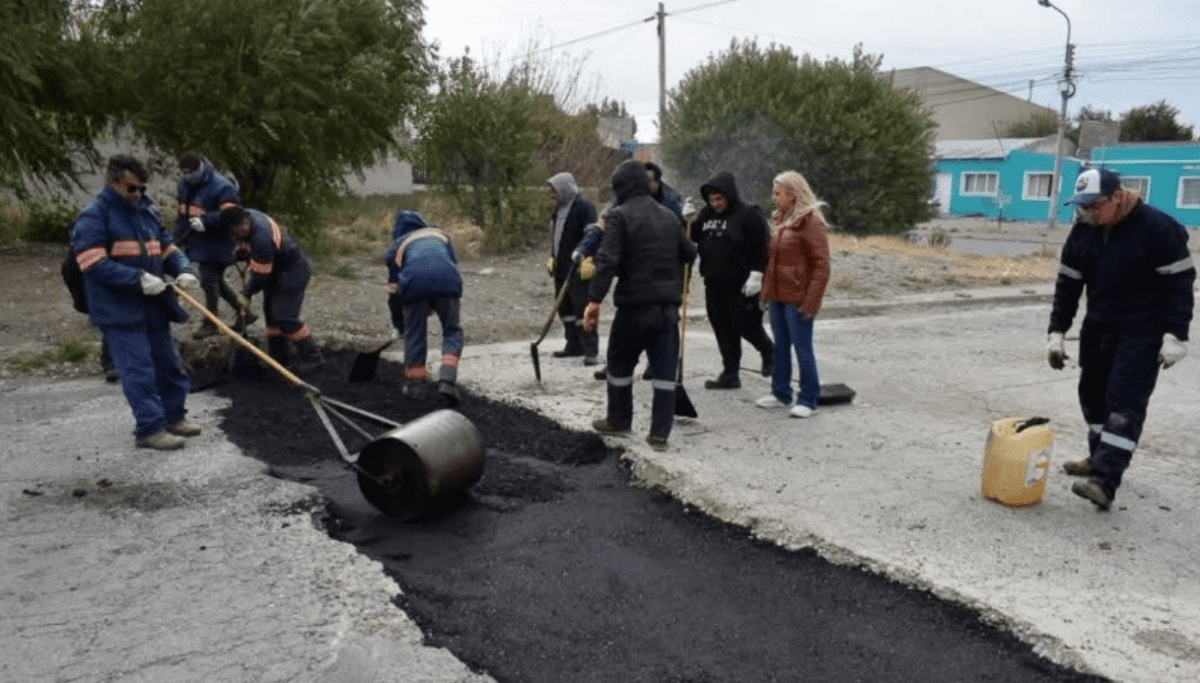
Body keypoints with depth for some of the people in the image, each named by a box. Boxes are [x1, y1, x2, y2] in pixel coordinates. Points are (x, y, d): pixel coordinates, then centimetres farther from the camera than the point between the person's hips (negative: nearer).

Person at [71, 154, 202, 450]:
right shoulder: (93, 217, -9)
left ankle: (173, 416, 28)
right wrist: (138, 278, -25)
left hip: (154, 307, 7)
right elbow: (94, 263, -18)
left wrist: (183, 270, -5)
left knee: (168, 364, 14)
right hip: (119, 312, -7)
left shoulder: (147, 212, 13)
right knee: (139, 371, -7)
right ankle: (150, 429, 0)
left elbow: (168, 250, 16)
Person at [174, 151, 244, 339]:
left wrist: (206, 220, -34)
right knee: (215, 281, 15)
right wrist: (179, 236, 20)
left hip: (214, 242, -9)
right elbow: (182, 211, 22)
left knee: (209, 281, -5)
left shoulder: (220, 186, -18)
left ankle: (210, 324, 10)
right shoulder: (183, 184, 9)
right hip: (196, 239, 9)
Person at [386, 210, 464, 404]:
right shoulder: (442, 236, 36)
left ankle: (415, 385, 23)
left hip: (414, 284, 0)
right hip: (447, 282, 0)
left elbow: (394, 287, 31)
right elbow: (454, 264, 35)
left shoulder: (398, 245, 31)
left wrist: (399, 322, 41)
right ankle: (447, 379, -1)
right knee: (452, 331, 14)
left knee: (414, 332, 17)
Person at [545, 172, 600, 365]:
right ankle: (574, 345, 26)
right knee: (564, 307, 14)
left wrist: (582, 256, -26)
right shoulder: (559, 208, 16)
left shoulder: (584, 207, -11)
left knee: (582, 307, -11)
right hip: (561, 267, 9)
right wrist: (553, 258, 16)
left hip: (577, 268, -9)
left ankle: (590, 350, -9)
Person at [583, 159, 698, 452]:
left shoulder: (619, 215, -7)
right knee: (664, 369, 5)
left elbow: (607, 260, -18)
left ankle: (618, 421, 26)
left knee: (620, 362, 14)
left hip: (635, 305, -4)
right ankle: (660, 433, 5)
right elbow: (689, 254, 19)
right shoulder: (669, 216, 12)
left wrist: (595, 299, -20)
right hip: (668, 305, 5)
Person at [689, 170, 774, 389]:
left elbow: (763, 246, -10)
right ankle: (729, 374, 17)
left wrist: (756, 275, -15)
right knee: (723, 330, 9)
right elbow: (693, 238, 19)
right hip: (714, 285, 6)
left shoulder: (748, 214, -8)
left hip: (741, 286, -6)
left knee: (747, 325, 0)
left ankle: (769, 352, 30)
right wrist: (688, 221, 0)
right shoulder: (706, 214, 11)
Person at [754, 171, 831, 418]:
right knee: (781, 345, 15)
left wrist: (811, 301, -18)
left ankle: (808, 399, 10)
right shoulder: (778, 220, 13)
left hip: (798, 299, -8)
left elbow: (821, 265, -15)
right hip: (777, 296, 8)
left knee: (802, 347, 0)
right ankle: (781, 393, 27)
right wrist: (765, 291, 14)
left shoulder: (810, 222, -12)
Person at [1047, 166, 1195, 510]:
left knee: (1126, 403, -11)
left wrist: (1175, 335, -16)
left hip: (1141, 334, -7)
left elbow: (1179, 282, -14)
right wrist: (1056, 332, 4)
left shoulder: (1157, 227, -16)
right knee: (1093, 394, 14)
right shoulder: (1082, 231, 2)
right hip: (1097, 328, 7)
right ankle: (1100, 459, 32)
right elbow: (1068, 284, 7)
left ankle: (1104, 482, -18)